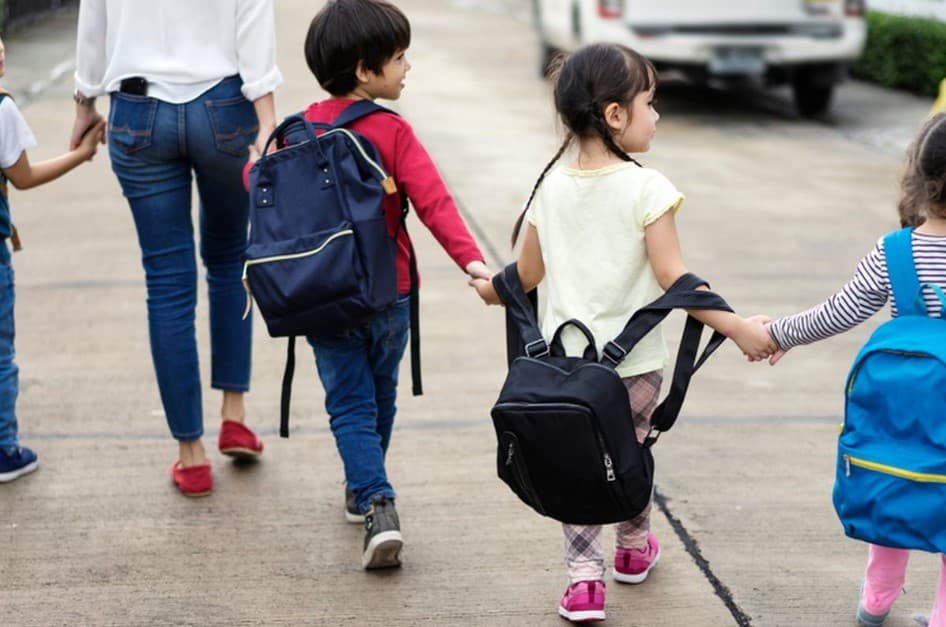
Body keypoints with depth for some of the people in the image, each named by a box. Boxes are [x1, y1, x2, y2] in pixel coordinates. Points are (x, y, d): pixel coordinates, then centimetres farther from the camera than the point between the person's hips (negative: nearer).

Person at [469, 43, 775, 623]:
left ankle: (584, 579, 2)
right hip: (634, 360, -3)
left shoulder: (552, 186, 0)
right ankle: (634, 551, 40)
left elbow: (528, 273, 8)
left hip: (566, 358, 3)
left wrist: (492, 291, 29)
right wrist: (737, 327, -15)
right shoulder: (646, 188, -15)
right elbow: (672, 278, -18)